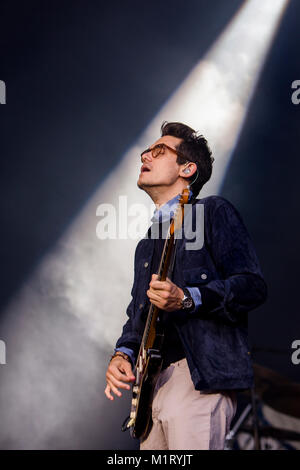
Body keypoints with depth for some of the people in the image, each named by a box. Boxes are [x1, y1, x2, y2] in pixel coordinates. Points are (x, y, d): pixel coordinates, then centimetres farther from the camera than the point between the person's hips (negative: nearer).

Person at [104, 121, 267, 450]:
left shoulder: (213, 212, 1)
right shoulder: (147, 244, 24)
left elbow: (253, 286, -9)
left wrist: (187, 299, -22)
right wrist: (123, 353, 6)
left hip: (199, 378, -7)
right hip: (151, 384, 7)